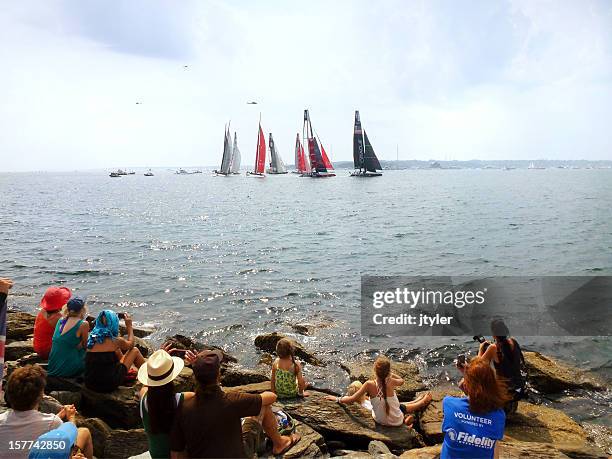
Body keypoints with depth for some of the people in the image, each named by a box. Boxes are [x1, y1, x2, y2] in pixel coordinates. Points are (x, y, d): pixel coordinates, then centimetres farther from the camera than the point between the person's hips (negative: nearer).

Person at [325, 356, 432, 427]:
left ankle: (404, 419, 21)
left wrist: (337, 399, -6)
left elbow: (351, 399, -19)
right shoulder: (390, 382, -24)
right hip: (396, 421, -2)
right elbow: (401, 381, 2)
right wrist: (389, 373, 2)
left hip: (379, 419, 2)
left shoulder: (369, 384, -25)